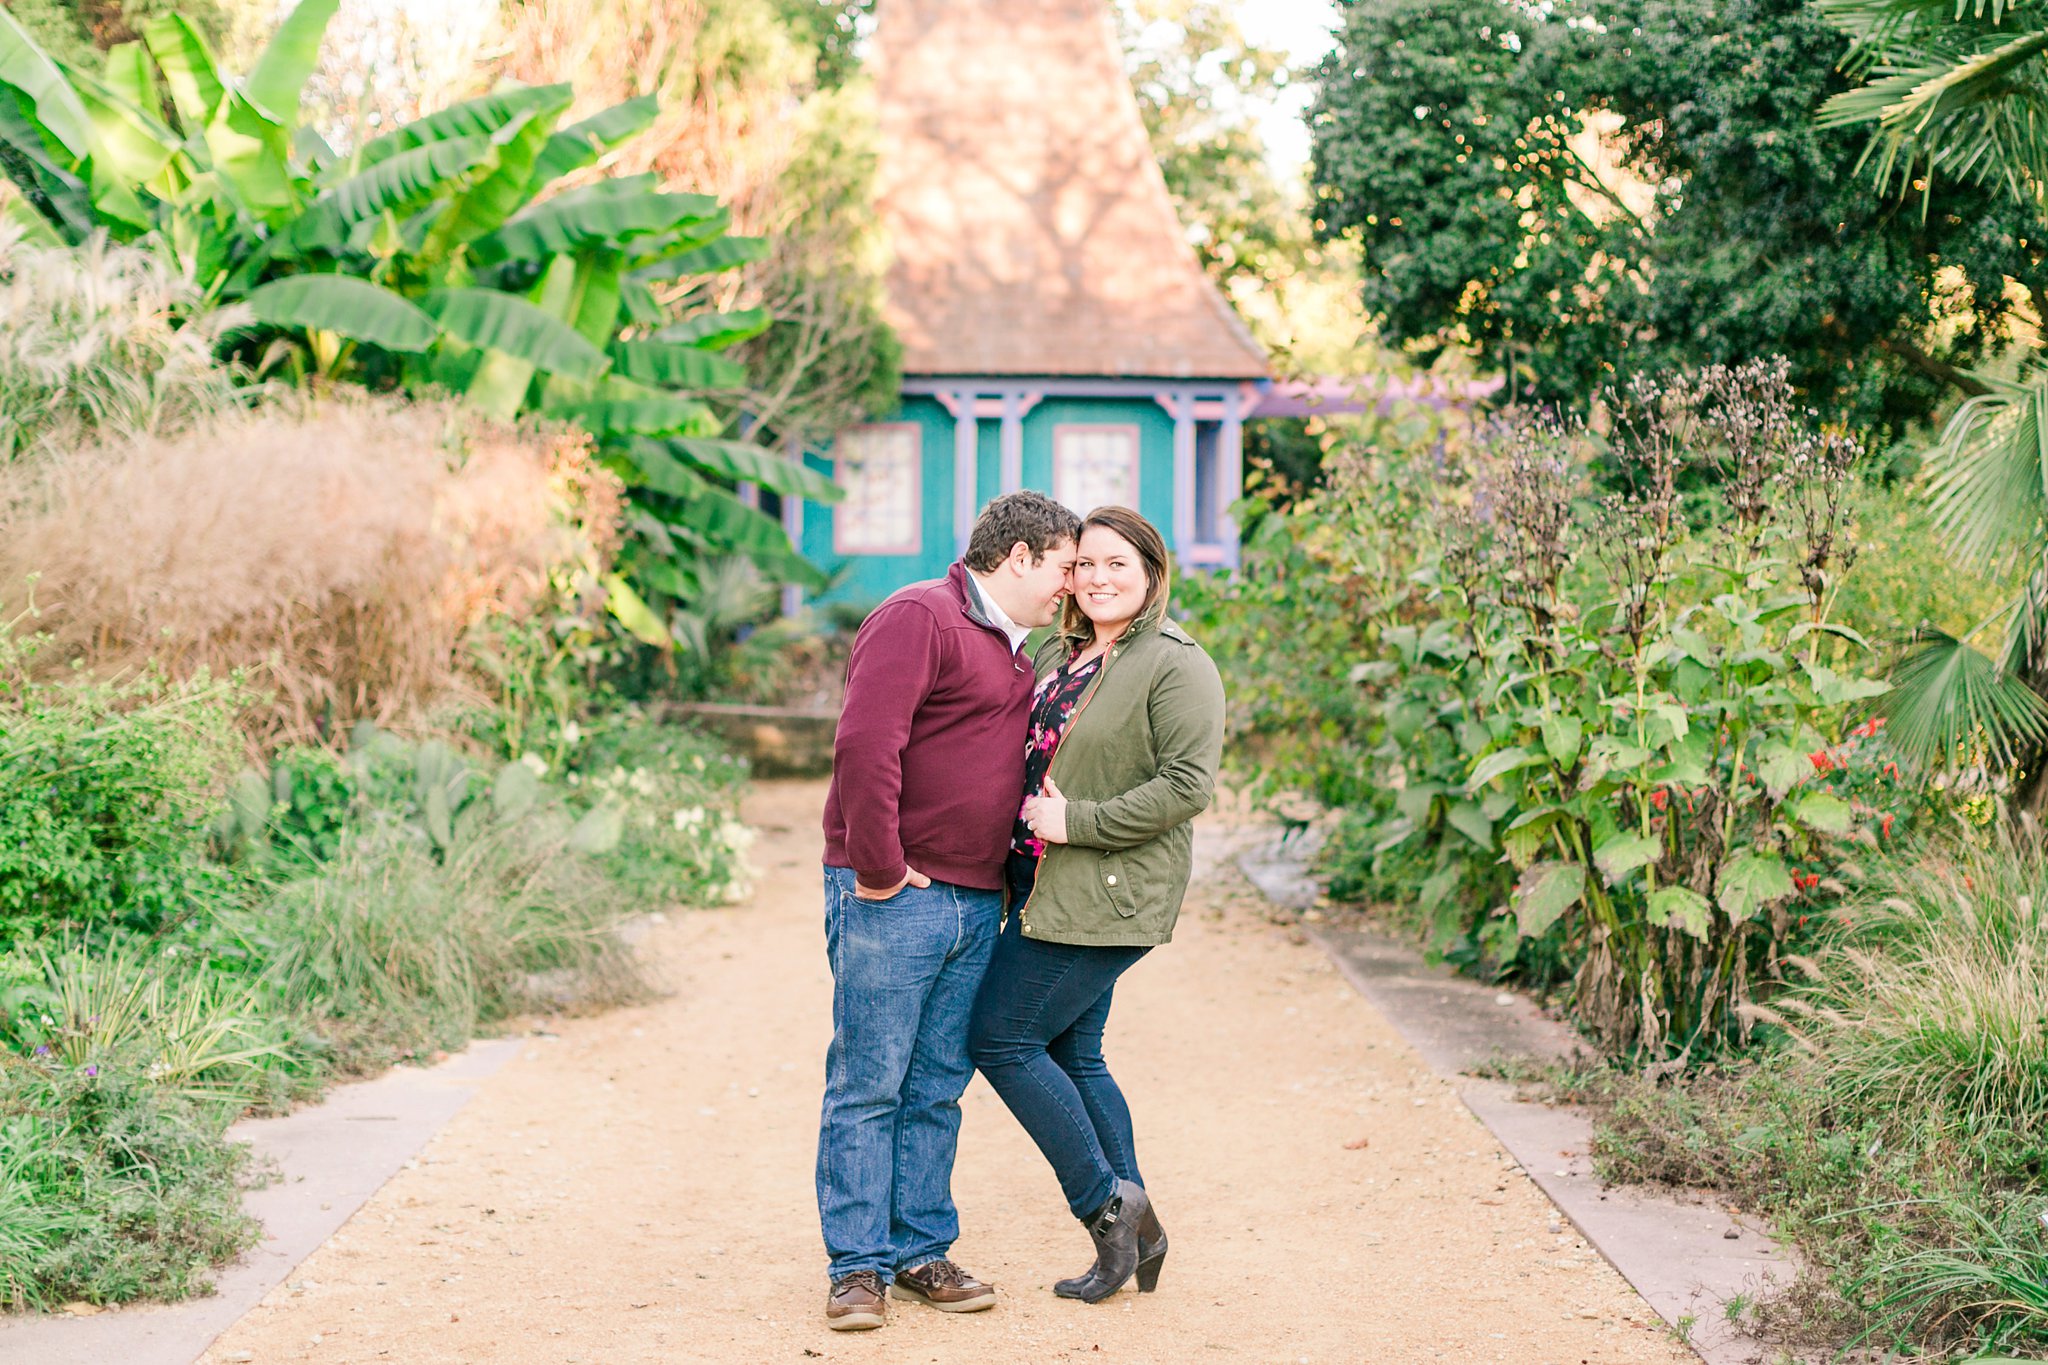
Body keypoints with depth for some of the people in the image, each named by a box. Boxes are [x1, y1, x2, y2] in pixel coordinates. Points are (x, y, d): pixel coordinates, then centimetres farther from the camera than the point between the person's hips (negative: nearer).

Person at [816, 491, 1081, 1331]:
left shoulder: (1011, 651, 20)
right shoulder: (921, 618, -11)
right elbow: (865, 742, -21)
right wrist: (879, 868, -20)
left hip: (974, 906, 9)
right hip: (892, 901, -9)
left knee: (938, 1089, 11)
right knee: (867, 1086, -2)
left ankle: (921, 1252, 19)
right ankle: (858, 1265, 4)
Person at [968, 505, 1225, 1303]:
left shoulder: (1176, 667, -11)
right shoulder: (1055, 655, 13)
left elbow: (1188, 785, -19)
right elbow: (1028, 756, 23)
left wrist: (1076, 822, -19)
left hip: (1107, 896, -9)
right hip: (1046, 890, 9)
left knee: (1001, 1040, -7)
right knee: (1073, 1056, 11)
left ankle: (1109, 1203, 3)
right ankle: (1134, 1231, 19)